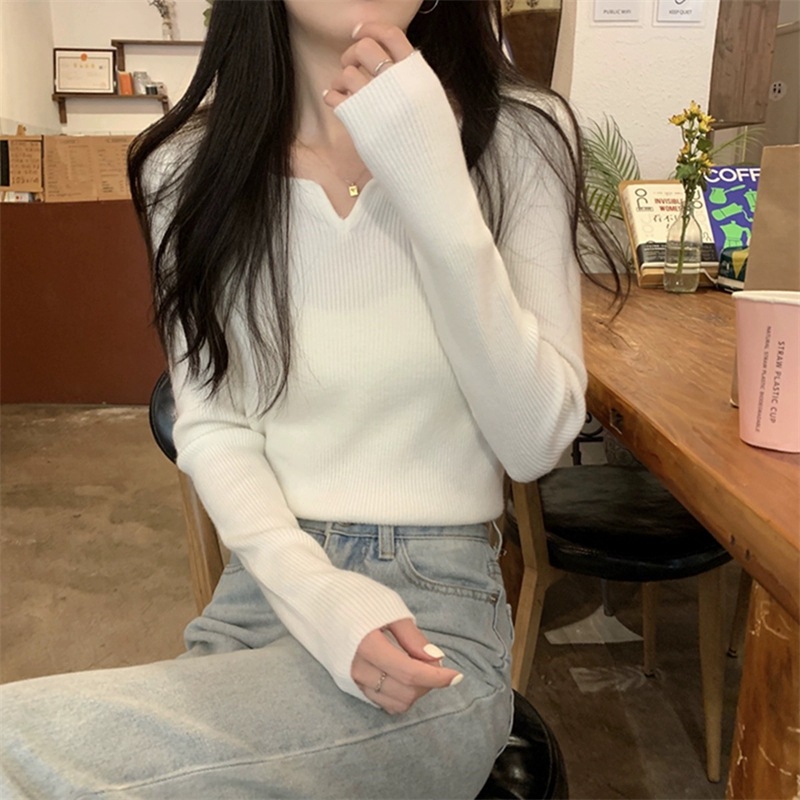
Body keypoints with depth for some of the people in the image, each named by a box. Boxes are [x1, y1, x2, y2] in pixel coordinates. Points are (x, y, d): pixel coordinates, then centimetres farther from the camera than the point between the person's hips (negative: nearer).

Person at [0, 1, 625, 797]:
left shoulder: (518, 137, -5)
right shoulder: (192, 162, 2)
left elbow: (535, 442, -11)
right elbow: (212, 426, 0)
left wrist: (439, 191, -20)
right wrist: (312, 589, -18)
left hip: (436, 613, -3)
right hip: (258, 592, 4)